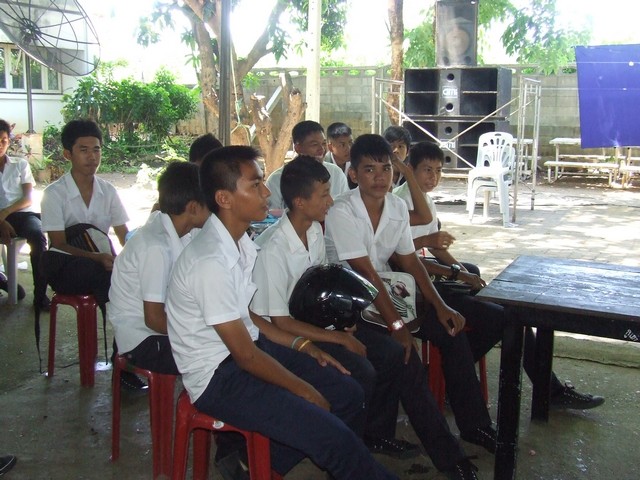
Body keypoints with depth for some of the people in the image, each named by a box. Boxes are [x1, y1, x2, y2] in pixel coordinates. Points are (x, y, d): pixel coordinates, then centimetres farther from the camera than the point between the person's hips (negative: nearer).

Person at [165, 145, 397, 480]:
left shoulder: (240, 241, 2)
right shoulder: (211, 261, -26)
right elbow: (245, 354, -20)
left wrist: (301, 345, 7)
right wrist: (304, 390, -9)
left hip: (249, 345, 9)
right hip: (218, 377, -9)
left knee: (348, 393, 8)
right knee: (333, 436, -18)